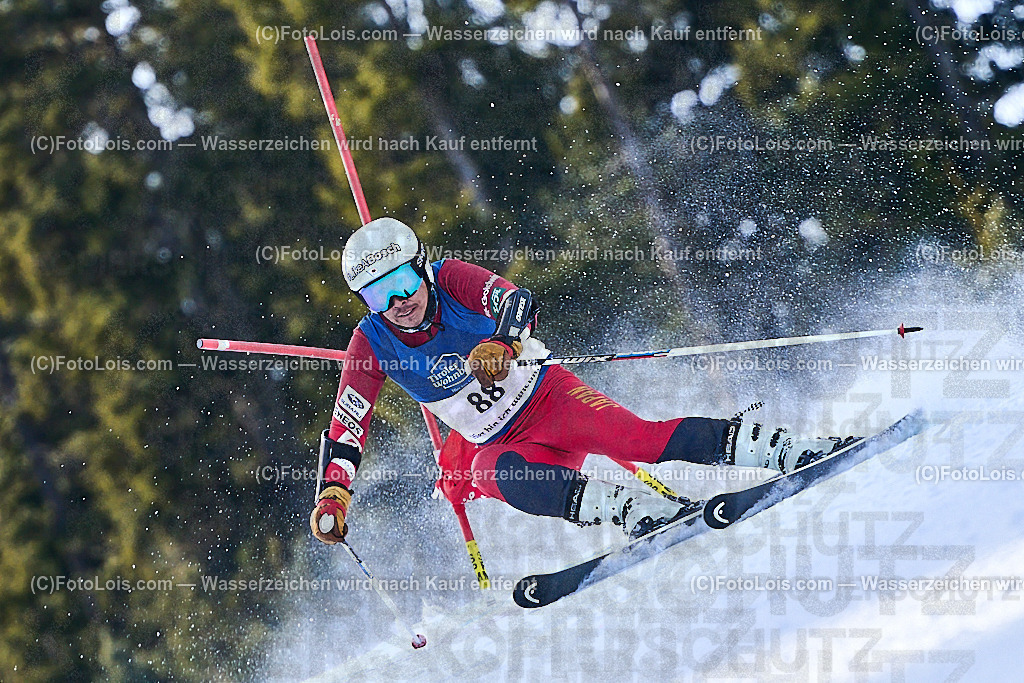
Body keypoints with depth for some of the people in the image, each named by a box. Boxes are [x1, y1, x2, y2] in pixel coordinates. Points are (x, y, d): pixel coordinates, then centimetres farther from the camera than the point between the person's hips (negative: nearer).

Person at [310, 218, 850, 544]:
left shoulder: (450, 279, -13)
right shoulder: (371, 345, -8)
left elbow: (518, 301, -27)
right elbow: (344, 433, -6)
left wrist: (500, 344, -48)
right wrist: (333, 495, -22)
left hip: (547, 397, -2)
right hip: (495, 442, 2)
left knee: (638, 439, -28)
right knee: (492, 475, -36)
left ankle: (787, 450, -33)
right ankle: (638, 510, -49)